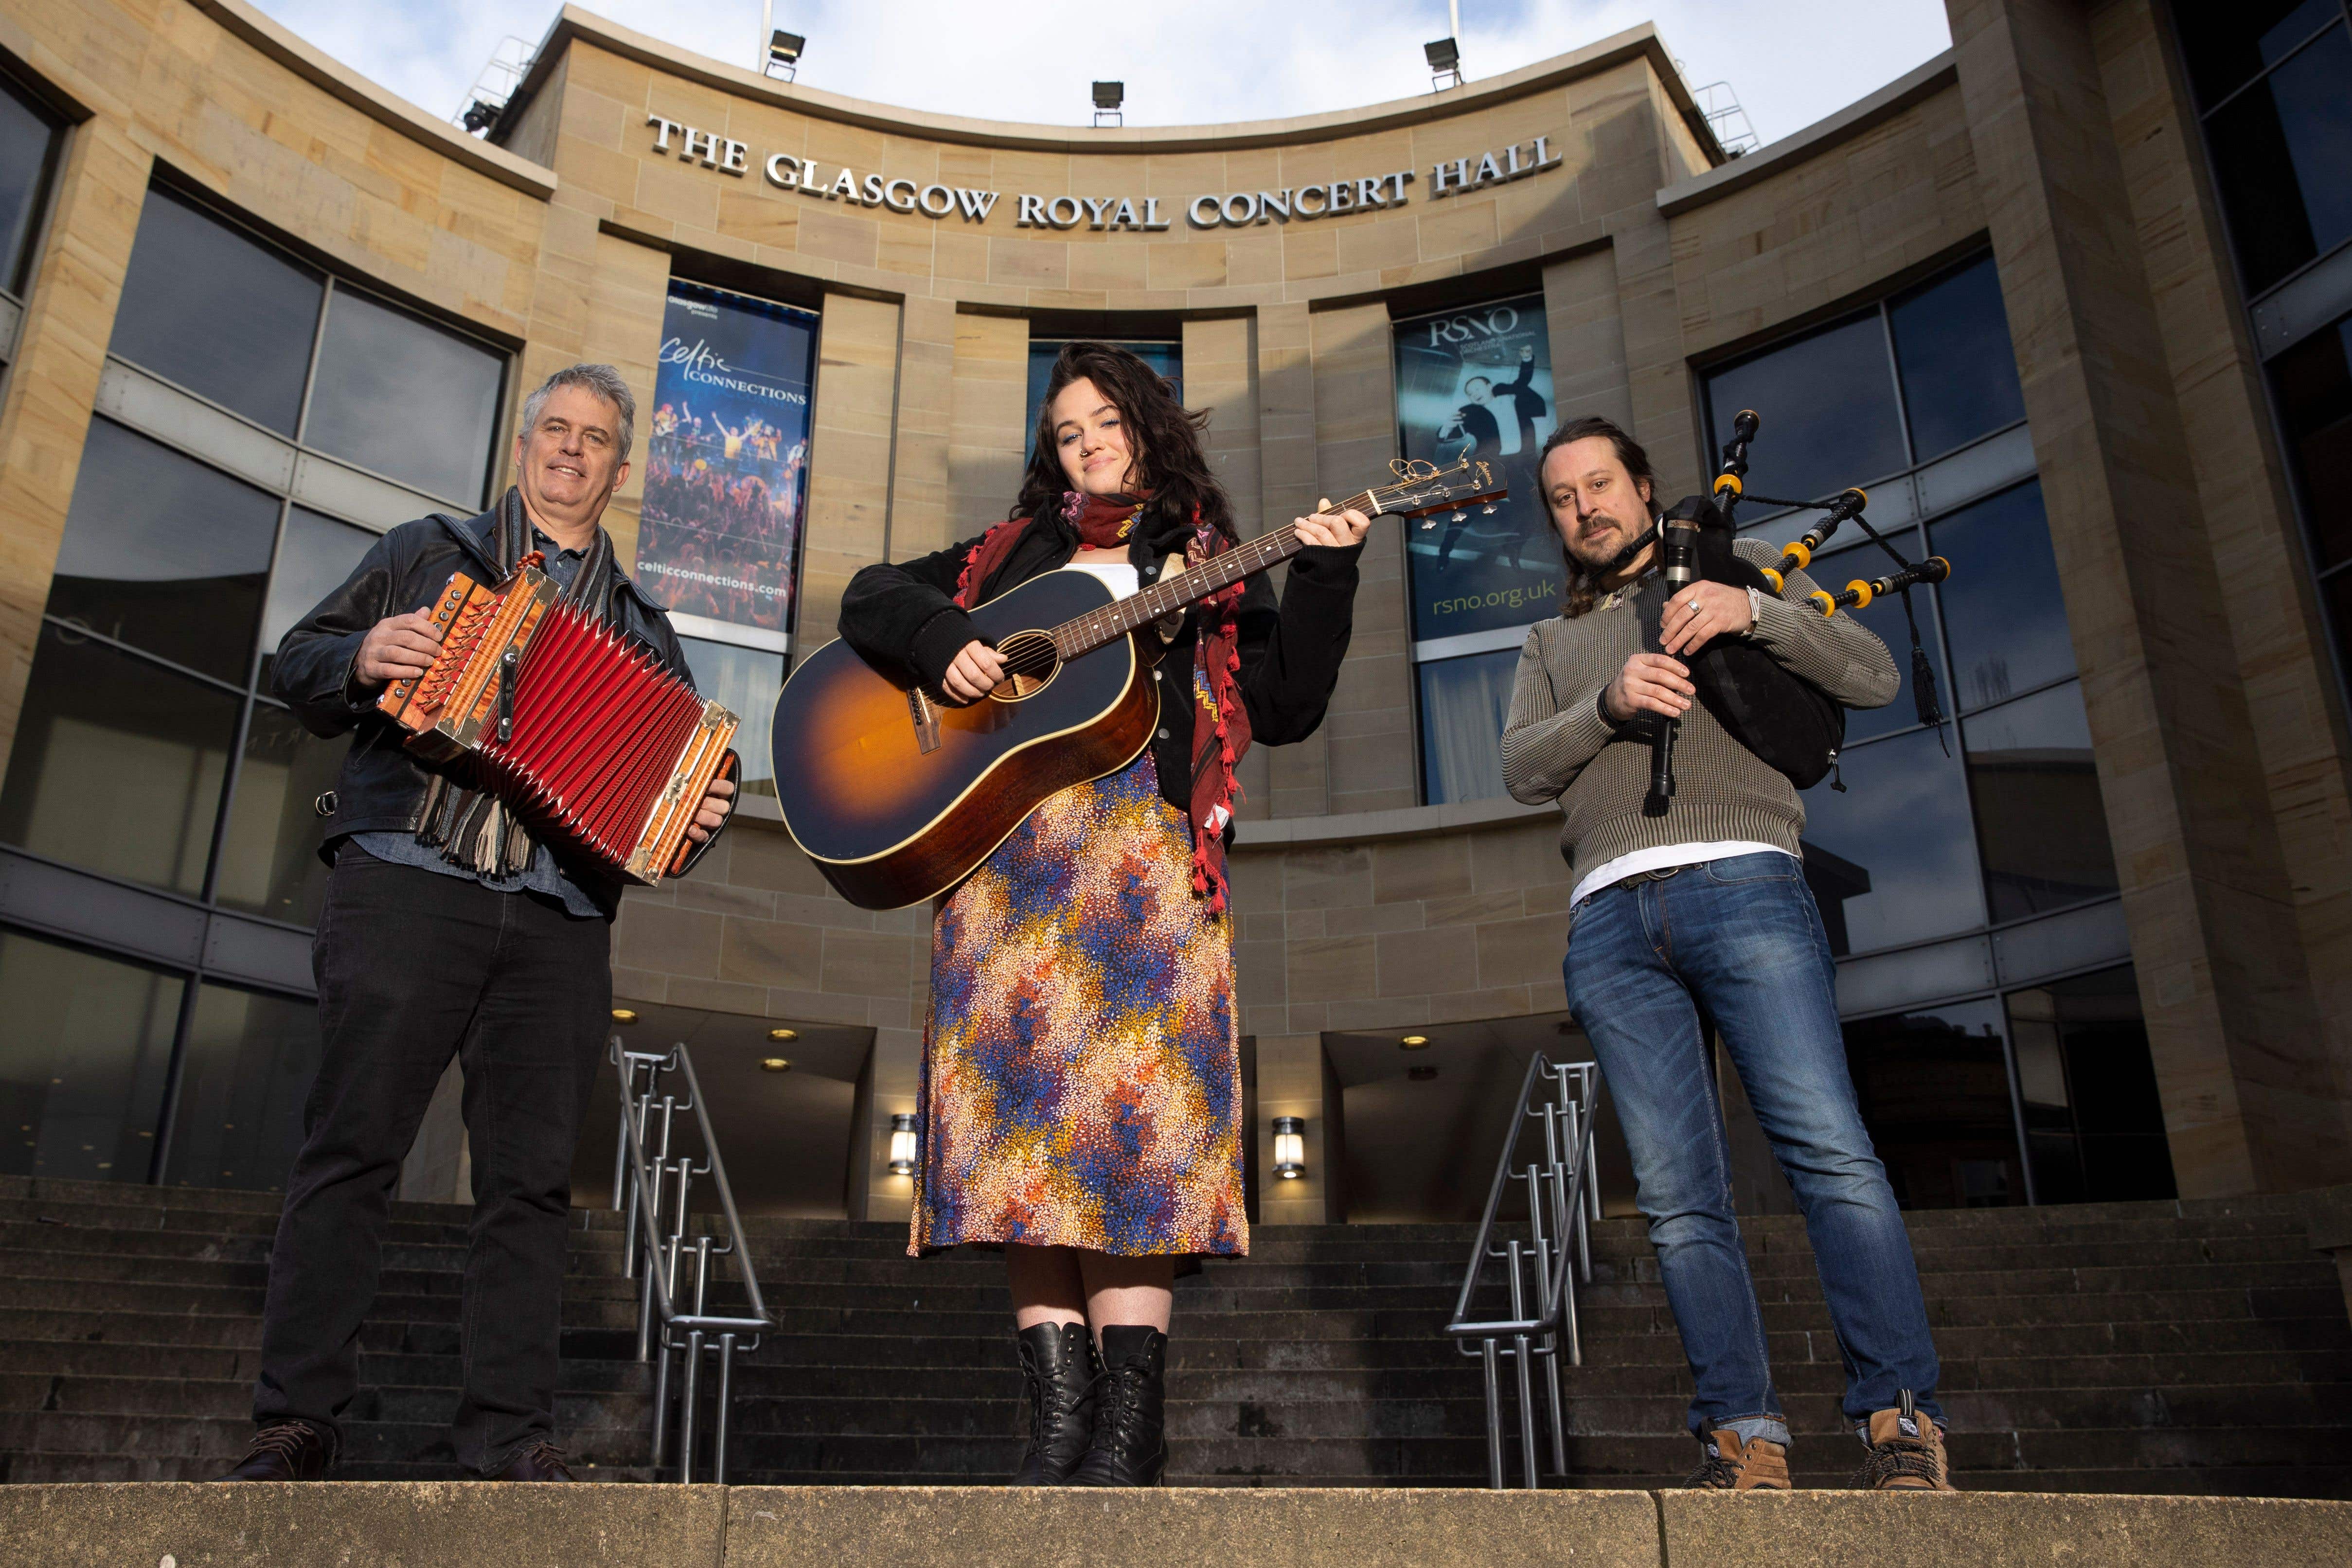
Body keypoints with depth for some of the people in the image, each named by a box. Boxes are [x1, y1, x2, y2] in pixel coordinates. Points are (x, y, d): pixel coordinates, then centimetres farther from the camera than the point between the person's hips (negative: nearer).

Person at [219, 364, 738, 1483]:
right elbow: (301, 664, 13)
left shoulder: (643, 628, 24)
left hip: (560, 919, 2)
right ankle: (297, 1417, 3)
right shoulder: (429, 552, 19)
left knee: (531, 1173, -1)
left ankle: (510, 1433, 5)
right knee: (351, 1144, -6)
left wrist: (699, 815, -2)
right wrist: (361, 659, -9)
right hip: (409, 885, -2)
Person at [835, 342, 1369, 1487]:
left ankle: (1129, 1415, -13)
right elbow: (871, 597, 21)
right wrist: (939, 644, 1)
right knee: (1015, 1099, -8)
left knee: (1130, 1094, -16)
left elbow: (1284, 709, 7)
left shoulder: (1210, 569, 19)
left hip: (1142, 842, -2)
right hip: (1001, 843, 3)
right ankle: (1058, 1403, -5)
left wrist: (1324, 576, -3)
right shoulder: (1005, 556, 26)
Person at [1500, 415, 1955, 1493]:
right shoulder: (1551, 647, 29)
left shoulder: (1744, 567, 22)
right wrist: (1609, 702, -8)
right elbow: (1523, 769, 10)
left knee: (1829, 1151, -15)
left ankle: (1899, 1417, -8)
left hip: (1740, 883, -2)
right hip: (1610, 921, 3)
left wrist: (1753, 614, -7)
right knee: (1679, 1197, -4)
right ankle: (1744, 1434, 0)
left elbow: (1873, 676, 9)